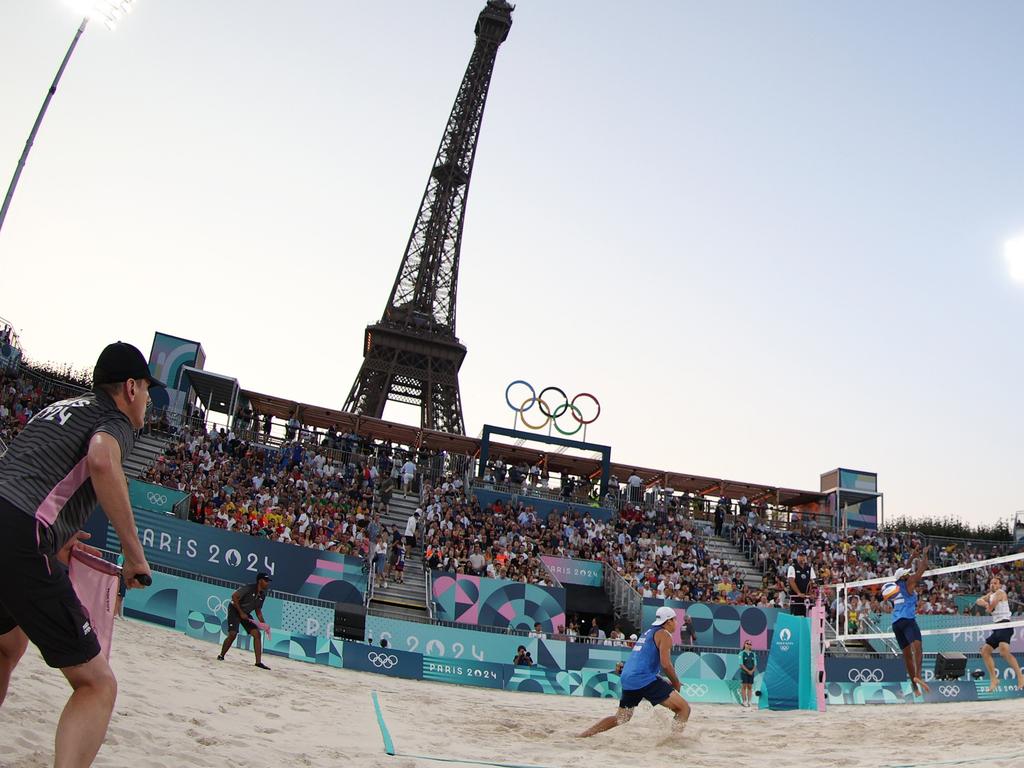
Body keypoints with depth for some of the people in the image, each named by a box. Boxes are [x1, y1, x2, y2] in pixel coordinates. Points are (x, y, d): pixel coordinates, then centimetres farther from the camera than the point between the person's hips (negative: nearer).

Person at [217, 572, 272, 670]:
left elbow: (258, 610, 10)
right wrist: (241, 612, -21)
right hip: (235, 610, -7)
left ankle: (258, 661, -7)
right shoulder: (249, 588, -22)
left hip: (246, 614, 7)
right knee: (233, 634, -18)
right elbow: (234, 596, -22)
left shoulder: (263, 595, 0)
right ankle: (221, 656, 7)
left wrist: (263, 623, -2)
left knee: (257, 634, -8)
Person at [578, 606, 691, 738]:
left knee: (620, 719, 23)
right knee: (684, 708, -2)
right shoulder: (664, 634, 0)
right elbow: (665, 664, -11)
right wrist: (676, 683, 5)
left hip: (627, 679, 9)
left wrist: (665, 682, 28)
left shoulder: (648, 633, 26)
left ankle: (580, 737, 18)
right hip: (644, 679, -9)